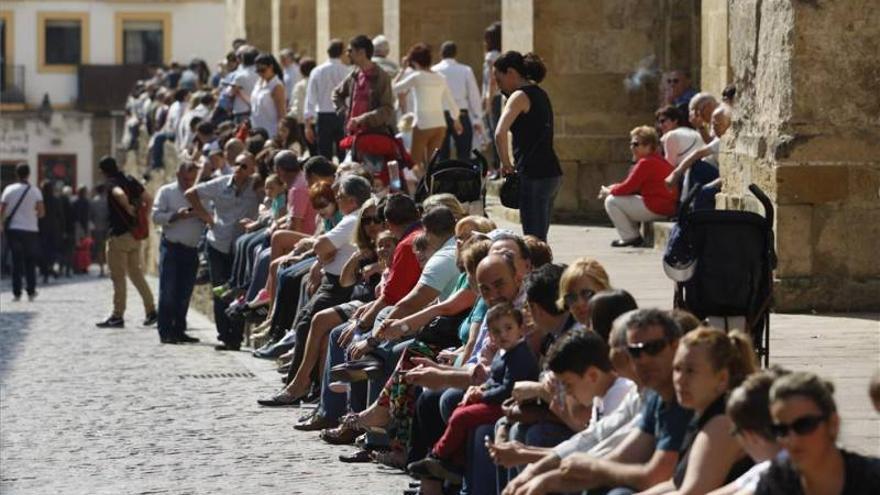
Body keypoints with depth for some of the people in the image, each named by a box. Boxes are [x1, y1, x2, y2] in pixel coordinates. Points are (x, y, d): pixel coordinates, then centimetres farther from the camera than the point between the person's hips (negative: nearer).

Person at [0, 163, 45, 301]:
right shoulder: (35, 191, -2)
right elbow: (42, 212, -8)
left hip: (13, 229, 1)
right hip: (31, 229, -1)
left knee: (16, 261, 5)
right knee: (30, 262, 11)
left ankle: (16, 292, -1)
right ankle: (31, 291, 7)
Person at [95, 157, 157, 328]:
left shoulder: (112, 183, -13)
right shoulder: (130, 180, 9)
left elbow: (120, 195, -34)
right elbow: (148, 199, 9)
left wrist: (128, 208, -19)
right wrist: (140, 217, 10)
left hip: (119, 235, -8)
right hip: (135, 235, 8)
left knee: (118, 277, -1)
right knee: (136, 274, 15)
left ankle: (117, 316, 2)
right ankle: (151, 311, 13)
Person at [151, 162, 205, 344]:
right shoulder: (166, 192, 5)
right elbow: (156, 216, -3)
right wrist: (176, 216, -16)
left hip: (192, 249, 4)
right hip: (171, 246, -4)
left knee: (184, 293, 6)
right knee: (168, 291, -5)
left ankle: (179, 330, 13)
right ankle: (165, 331, -4)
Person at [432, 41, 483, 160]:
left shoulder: (434, 71, 0)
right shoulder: (466, 70, 1)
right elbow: (474, 96, 2)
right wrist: (477, 119, 9)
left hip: (440, 115, 1)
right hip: (461, 115, -1)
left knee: (442, 156, 8)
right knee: (464, 156, 4)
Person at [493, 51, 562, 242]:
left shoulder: (520, 96, -9)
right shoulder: (539, 93, 17)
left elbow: (500, 134, -23)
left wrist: (506, 163, -12)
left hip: (534, 176, -9)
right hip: (552, 174, 9)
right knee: (540, 240, 13)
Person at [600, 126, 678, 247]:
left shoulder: (645, 163, -17)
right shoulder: (658, 160, 16)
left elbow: (628, 188, -15)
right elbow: (634, 186, 18)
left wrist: (609, 191, 3)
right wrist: (613, 188, 7)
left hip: (654, 209, -11)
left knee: (611, 201, -4)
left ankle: (629, 237, 0)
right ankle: (634, 235, 20)